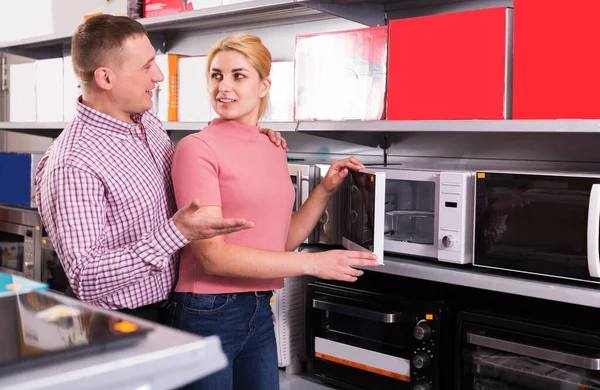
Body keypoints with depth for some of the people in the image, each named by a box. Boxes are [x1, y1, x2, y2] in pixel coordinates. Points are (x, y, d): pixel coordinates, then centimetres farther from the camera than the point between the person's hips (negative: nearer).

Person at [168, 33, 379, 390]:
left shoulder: (274, 151, 8)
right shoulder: (198, 149, -13)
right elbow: (212, 256, -19)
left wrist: (326, 190, 5)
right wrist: (312, 264, -19)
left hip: (260, 313, 6)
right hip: (207, 313, -6)